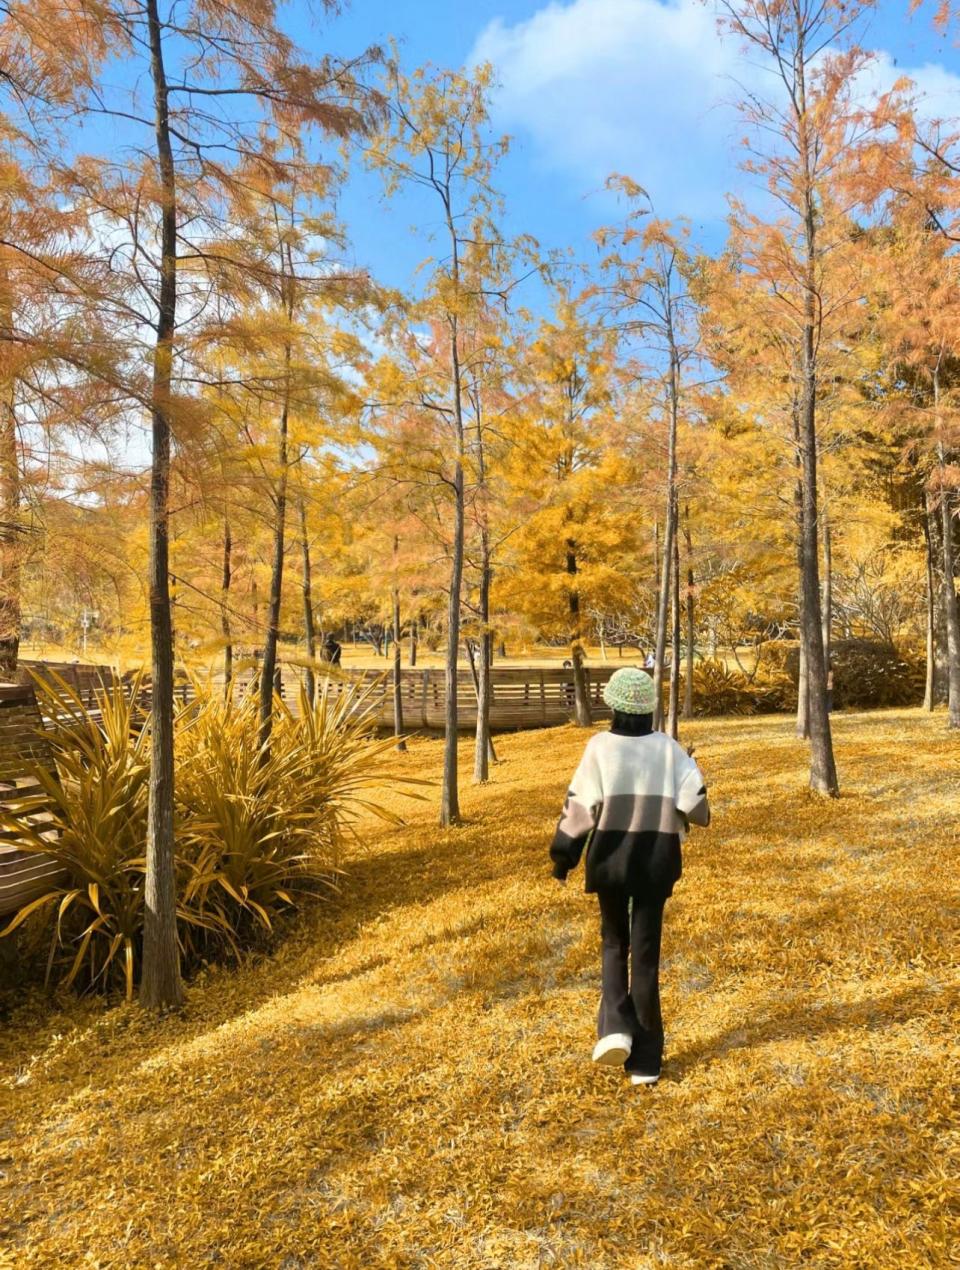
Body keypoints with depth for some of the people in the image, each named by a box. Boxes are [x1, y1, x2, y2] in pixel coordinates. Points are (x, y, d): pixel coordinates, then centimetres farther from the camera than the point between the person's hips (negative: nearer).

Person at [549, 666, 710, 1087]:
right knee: (646, 952, 10)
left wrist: (563, 857, 1)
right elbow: (694, 804, -8)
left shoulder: (600, 746, -9)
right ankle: (645, 1059, 15)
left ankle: (615, 1027, 4)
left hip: (611, 856, -1)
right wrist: (691, 769, 13)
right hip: (656, 858, 1)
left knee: (614, 942, 21)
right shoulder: (668, 748, -4)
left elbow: (580, 806, -8)